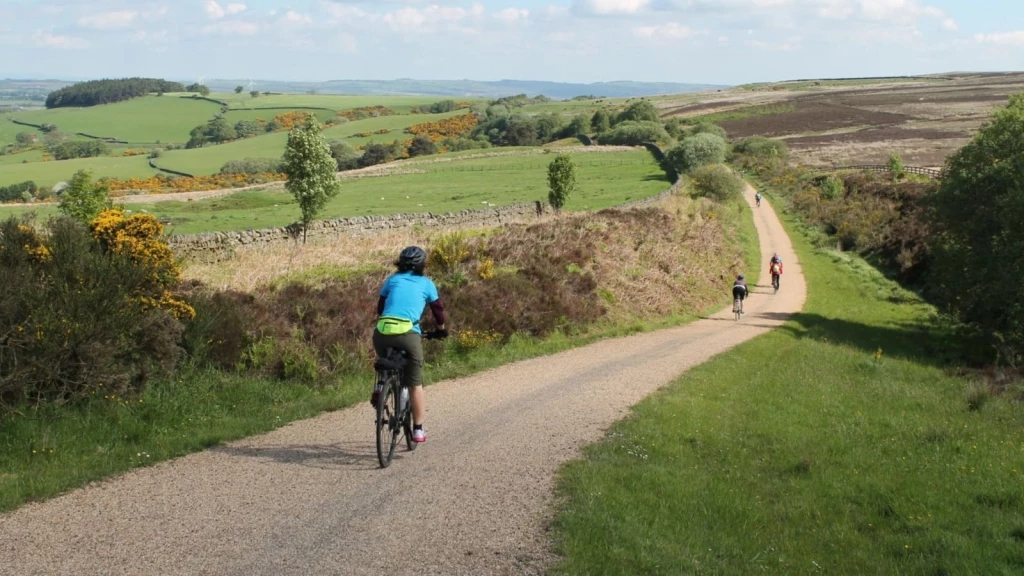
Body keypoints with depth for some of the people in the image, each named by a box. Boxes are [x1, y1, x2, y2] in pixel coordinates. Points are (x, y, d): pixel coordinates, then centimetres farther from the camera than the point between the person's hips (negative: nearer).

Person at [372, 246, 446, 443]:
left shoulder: (392, 280, 21)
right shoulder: (426, 283, 16)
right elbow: (438, 308, 25)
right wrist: (441, 328, 43)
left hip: (382, 332, 2)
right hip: (408, 334, -2)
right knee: (415, 384, 11)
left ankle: (379, 389, 13)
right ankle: (418, 430, 12)